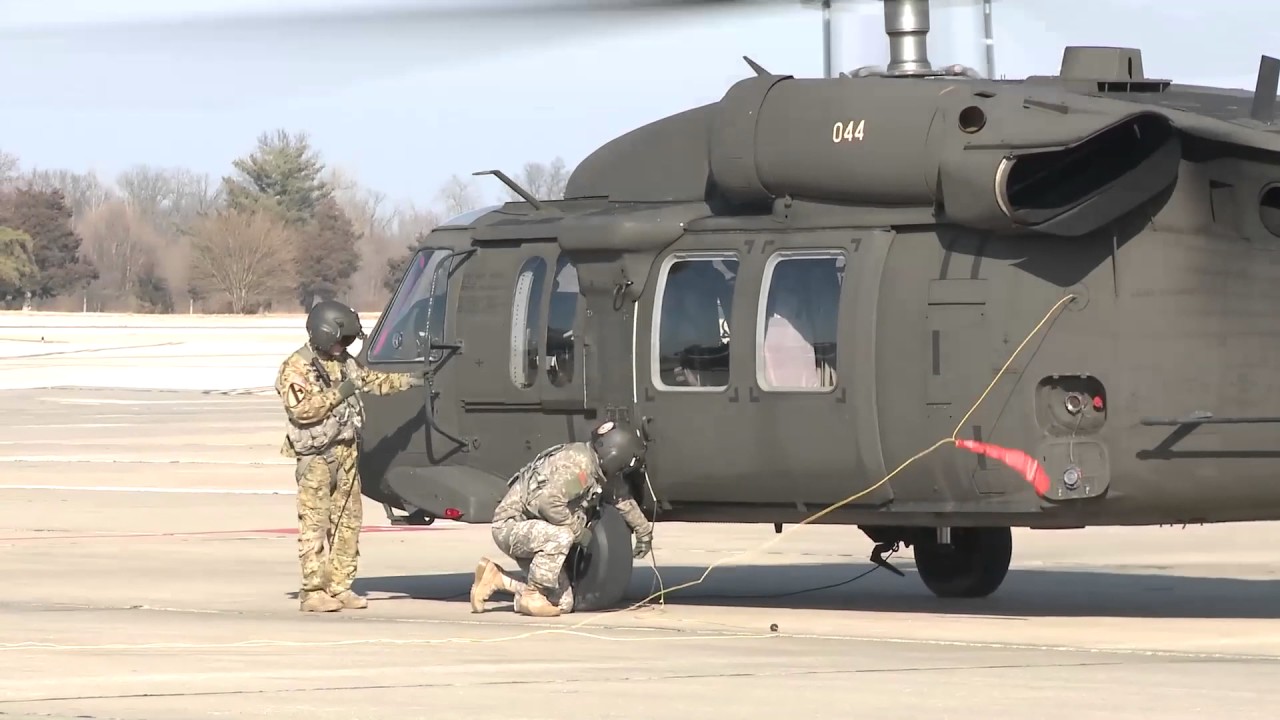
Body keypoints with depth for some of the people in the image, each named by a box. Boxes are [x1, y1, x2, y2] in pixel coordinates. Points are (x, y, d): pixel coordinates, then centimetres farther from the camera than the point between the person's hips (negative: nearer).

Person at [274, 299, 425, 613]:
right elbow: (301, 409, -21)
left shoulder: (344, 363, 14)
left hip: (347, 453, 8)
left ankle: (340, 587, 13)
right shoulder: (296, 368, -11)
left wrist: (411, 380, 14)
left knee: (348, 522, 8)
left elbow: (374, 381, 22)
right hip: (316, 457, -8)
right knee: (315, 524, -9)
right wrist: (340, 392, -20)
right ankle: (312, 592, -9)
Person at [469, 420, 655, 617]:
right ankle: (532, 597, -21)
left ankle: (495, 577, 13)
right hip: (511, 525, -9)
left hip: (537, 529, 9)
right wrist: (578, 530, -21)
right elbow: (548, 502, -34)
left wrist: (644, 531, 35)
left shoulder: (600, 470, 5)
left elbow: (622, 497, 24)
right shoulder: (579, 463, -25)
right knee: (561, 536, -38)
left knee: (563, 603, 1)